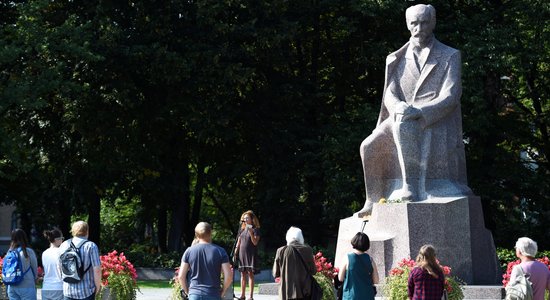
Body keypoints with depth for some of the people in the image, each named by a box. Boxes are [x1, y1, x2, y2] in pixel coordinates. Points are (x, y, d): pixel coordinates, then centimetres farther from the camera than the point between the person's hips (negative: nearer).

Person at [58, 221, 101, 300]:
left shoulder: (64, 245, 3)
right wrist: (98, 286, 0)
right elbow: (97, 269, -13)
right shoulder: (91, 246, -9)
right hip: (86, 291, -3)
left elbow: (59, 267, 10)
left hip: (67, 290, 3)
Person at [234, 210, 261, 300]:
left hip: (251, 255, -5)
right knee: (243, 274, 6)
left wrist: (251, 233, -22)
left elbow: (255, 242, -10)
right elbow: (238, 242, 16)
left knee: (250, 273, -6)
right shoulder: (242, 230, 13)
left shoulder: (255, 229, -2)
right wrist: (235, 253, 9)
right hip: (242, 254, 5)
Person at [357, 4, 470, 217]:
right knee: (369, 147, -22)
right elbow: (390, 94, 6)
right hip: (403, 122, 4)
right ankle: (373, 201, -11)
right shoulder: (397, 60, 16)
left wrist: (419, 111, -25)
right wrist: (398, 107, -20)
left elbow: (450, 97, -7)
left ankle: (411, 186, -39)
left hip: (436, 125, -4)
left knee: (403, 125, -37)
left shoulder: (450, 57, 5)